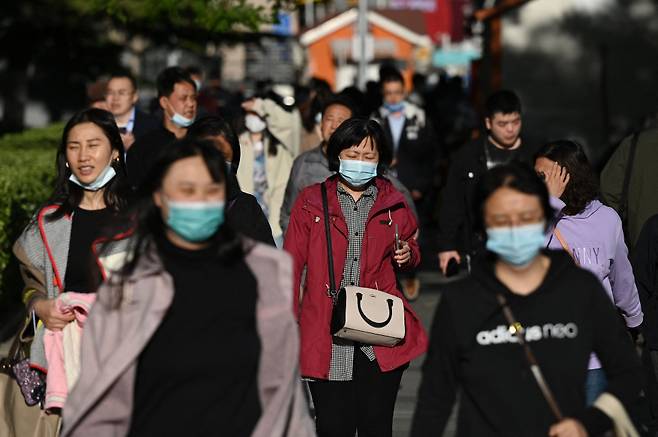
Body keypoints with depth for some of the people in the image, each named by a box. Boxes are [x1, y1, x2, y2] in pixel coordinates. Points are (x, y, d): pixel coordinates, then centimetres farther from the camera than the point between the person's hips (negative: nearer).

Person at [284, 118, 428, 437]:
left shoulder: (394, 204, 10)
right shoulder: (310, 202, 6)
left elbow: (413, 251, 25)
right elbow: (292, 264, 6)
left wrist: (407, 255, 0)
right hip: (326, 340, -1)